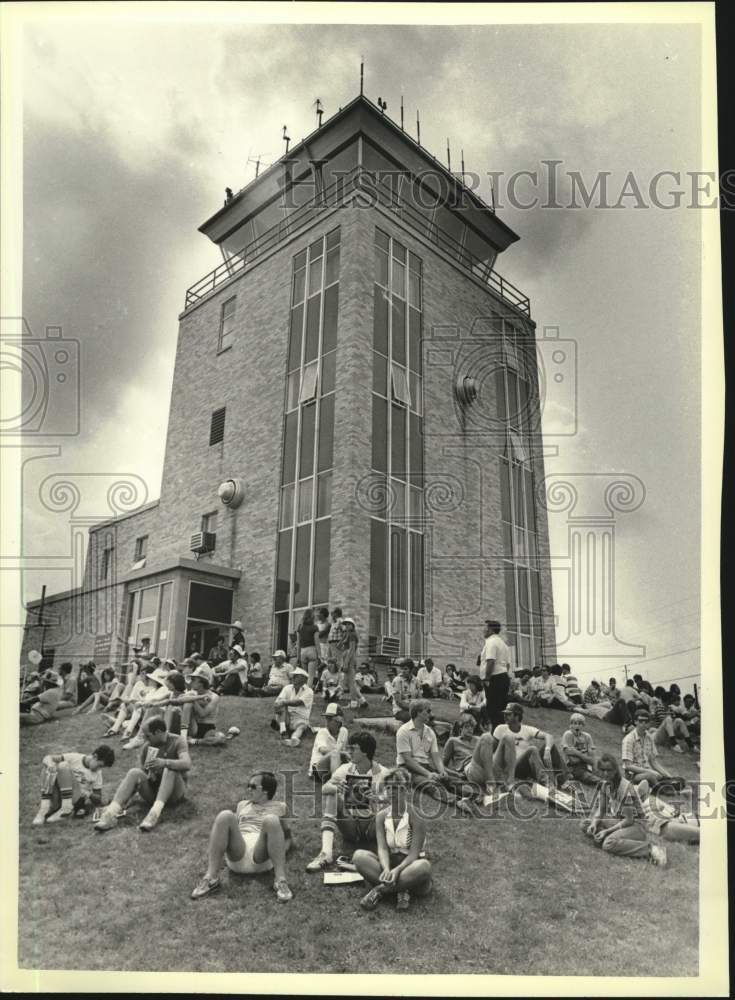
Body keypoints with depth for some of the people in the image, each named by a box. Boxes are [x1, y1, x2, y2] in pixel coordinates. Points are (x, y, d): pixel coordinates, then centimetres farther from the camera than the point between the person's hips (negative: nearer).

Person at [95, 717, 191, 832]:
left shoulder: (177, 741, -11)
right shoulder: (146, 747, 2)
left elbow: (187, 764, -28)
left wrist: (164, 762, -44)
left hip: (174, 792, -4)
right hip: (152, 790, 4)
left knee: (170, 769, -35)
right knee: (134, 772, -23)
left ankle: (155, 813, -51)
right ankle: (111, 813, -38)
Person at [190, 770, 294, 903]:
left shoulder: (279, 807, 25)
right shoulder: (242, 805, 32)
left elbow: (288, 837, 23)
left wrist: (279, 854, 3)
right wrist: (217, 851, 8)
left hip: (262, 860, -2)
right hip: (236, 859, 2)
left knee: (271, 820, -33)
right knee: (225, 815, -26)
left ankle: (280, 880, -35)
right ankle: (211, 877, -29)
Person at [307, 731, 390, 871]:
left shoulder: (383, 773, -8)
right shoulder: (345, 769, -1)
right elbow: (324, 788, -10)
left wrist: (378, 799, -37)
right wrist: (335, 788, -32)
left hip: (372, 827, -2)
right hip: (350, 827, 2)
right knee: (331, 794, -19)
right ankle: (326, 852, -30)